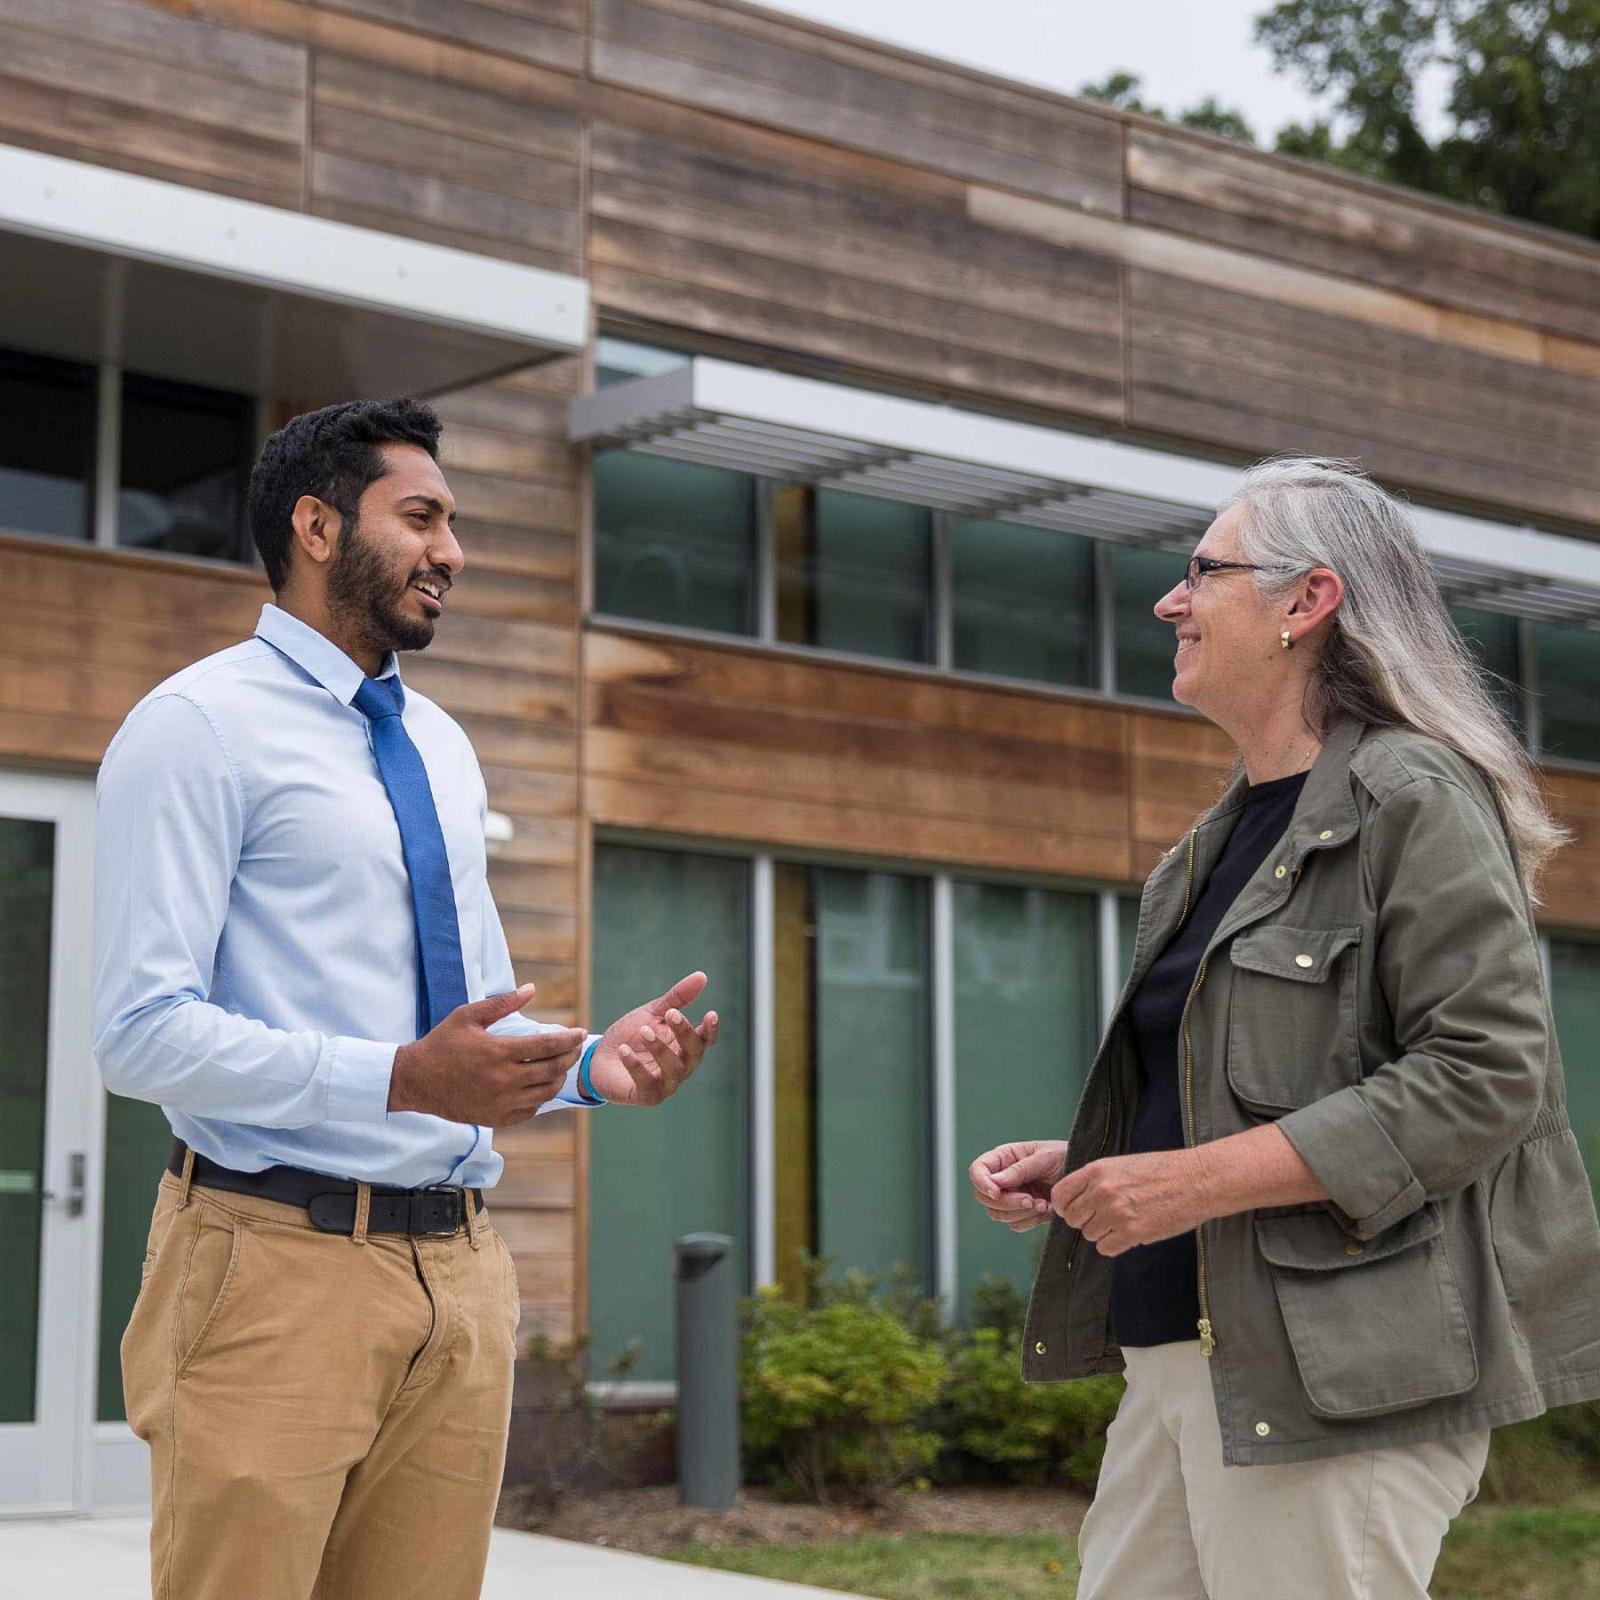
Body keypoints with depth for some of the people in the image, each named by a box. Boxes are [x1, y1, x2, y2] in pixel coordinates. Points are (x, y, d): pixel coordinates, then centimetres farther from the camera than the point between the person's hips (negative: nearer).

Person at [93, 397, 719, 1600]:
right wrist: (404, 1079, -24)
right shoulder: (199, 725, -5)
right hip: (278, 1271, -7)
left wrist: (594, 1063, 2)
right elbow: (144, 1033, -14)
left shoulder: (443, 748, 19)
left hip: (461, 1273, 7)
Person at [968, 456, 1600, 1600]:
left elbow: (1485, 1074, -18)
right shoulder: (1228, 836, 19)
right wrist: (1079, 1163, 10)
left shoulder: (1415, 796, -8)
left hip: (1334, 1375, -9)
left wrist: (1197, 1181, -21)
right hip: (1179, 1359, 9)